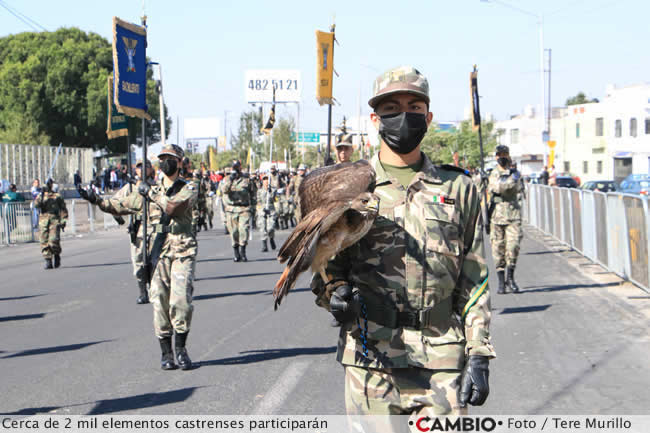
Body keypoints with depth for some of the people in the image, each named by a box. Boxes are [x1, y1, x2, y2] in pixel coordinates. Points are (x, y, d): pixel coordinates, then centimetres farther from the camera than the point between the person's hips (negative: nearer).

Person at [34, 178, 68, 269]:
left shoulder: (58, 196, 11)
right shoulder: (41, 195, 16)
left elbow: (63, 209, 9)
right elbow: (36, 205, -1)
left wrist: (63, 220, -1)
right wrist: (41, 197, -14)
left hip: (55, 220, -2)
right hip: (44, 220, 2)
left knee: (54, 240, -16)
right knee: (44, 241, -3)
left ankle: (57, 255, 9)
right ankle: (48, 261, 3)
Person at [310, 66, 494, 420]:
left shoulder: (458, 188, 11)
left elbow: (474, 283, 10)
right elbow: (326, 265, 11)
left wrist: (478, 357, 3)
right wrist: (335, 292, -13)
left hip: (442, 362, 1)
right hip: (370, 358, 0)